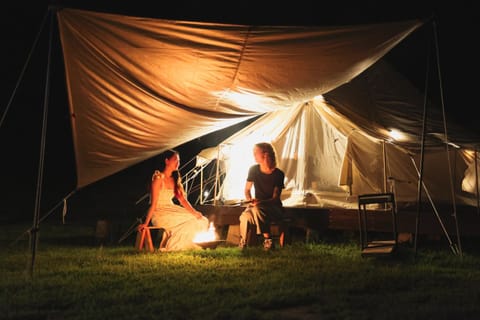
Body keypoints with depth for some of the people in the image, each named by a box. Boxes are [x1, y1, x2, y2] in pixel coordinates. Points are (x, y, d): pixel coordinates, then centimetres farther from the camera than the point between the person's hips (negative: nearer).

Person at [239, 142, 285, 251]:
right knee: (245, 216, -34)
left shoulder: (278, 174, -11)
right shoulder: (253, 170, 0)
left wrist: (260, 202, -31)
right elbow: (247, 190, 9)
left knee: (257, 209, -38)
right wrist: (250, 200, -14)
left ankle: (268, 240, -23)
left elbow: (275, 198, -12)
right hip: (258, 206, 3)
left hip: (274, 208, -3)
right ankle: (242, 241, -9)